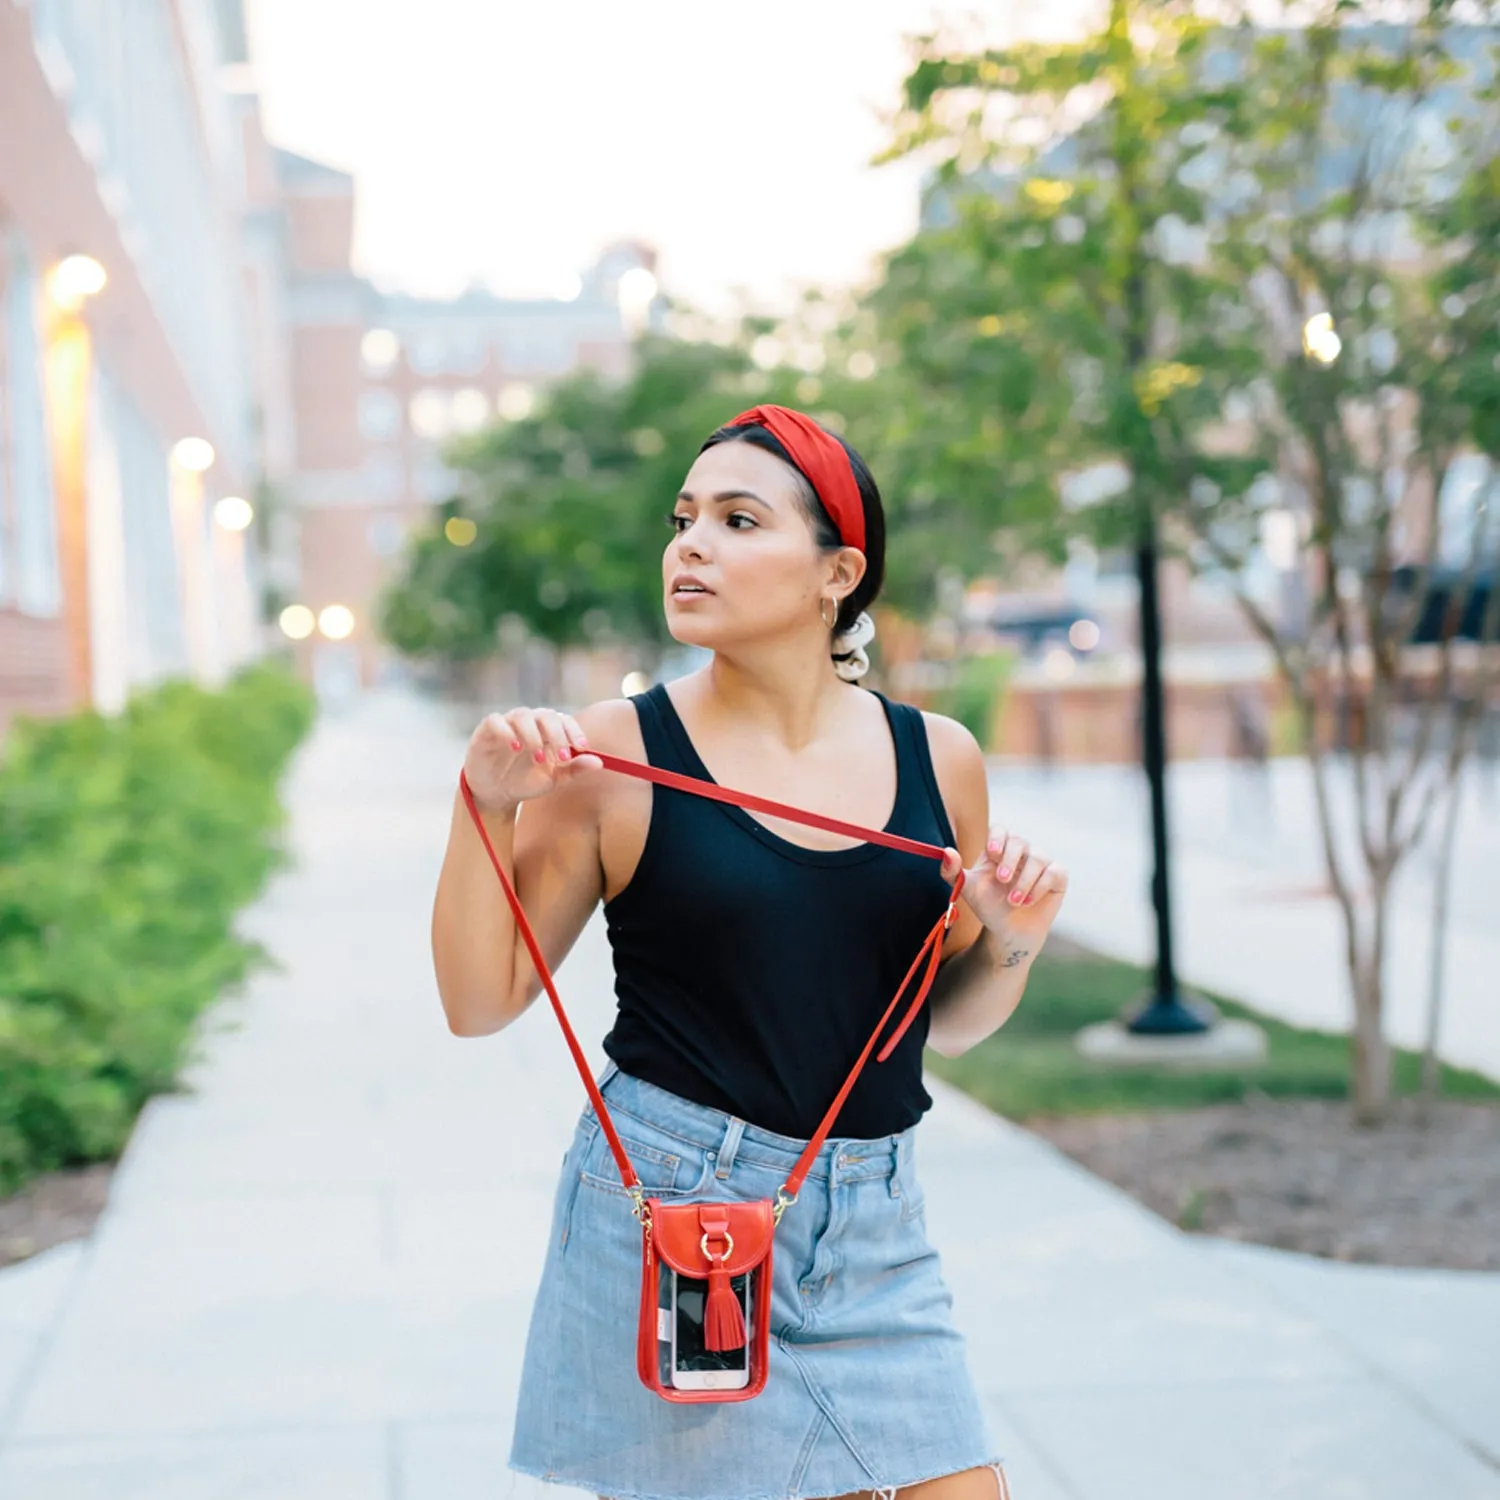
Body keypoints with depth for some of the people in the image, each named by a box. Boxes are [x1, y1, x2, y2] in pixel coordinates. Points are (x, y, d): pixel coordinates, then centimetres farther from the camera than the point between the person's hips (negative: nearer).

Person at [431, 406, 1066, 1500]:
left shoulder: (937, 756, 6)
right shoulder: (613, 753, -4)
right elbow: (479, 1001, -1)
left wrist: (1012, 945, -3)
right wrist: (486, 804, -12)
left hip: (872, 1232, 3)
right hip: (665, 1205, -3)